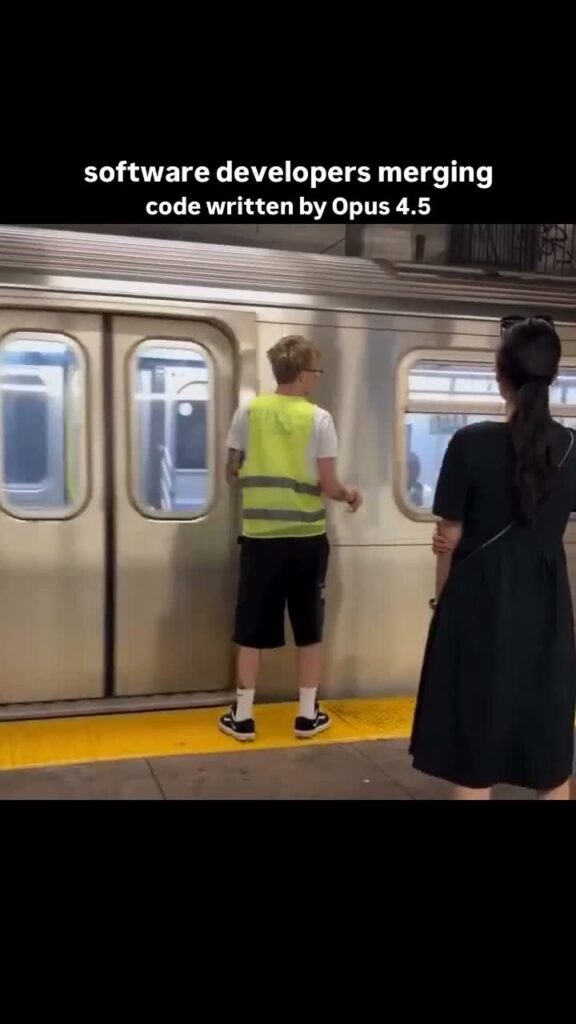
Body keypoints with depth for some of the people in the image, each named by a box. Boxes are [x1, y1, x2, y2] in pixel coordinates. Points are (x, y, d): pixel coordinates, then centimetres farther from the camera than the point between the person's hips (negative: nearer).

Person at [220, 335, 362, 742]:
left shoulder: (248, 412, 0)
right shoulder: (318, 418, -7)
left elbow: (234, 472, 9)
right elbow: (328, 485, -8)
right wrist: (349, 494, 13)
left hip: (260, 534, 2)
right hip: (306, 536, -1)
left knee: (253, 628, 9)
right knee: (309, 627, 12)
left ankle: (243, 716, 16)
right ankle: (308, 714, 20)